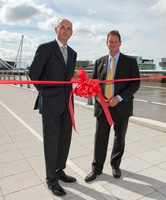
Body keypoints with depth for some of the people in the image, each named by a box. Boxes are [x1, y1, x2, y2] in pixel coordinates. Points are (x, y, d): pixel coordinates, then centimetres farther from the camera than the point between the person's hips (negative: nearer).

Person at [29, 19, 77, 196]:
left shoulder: (73, 53, 14)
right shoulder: (45, 48, -5)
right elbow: (33, 73, -3)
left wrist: (67, 94, 11)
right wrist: (45, 93, 6)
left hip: (67, 103, 6)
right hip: (50, 103, -6)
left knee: (65, 139, 12)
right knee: (51, 141, 3)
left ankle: (59, 171, 31)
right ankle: (51, 179, 19)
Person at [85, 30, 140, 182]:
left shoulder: (130, 61, 0)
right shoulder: (99, 62, 8)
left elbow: (135, 83, -5)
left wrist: (119, 98, -17)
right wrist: (98, 97, -9)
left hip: (121, 106, -1)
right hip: (102, 106, 2)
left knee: (119, 138, 14)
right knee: (100, 138, 5)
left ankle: (115, 165, 36)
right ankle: (97, 168, 22)